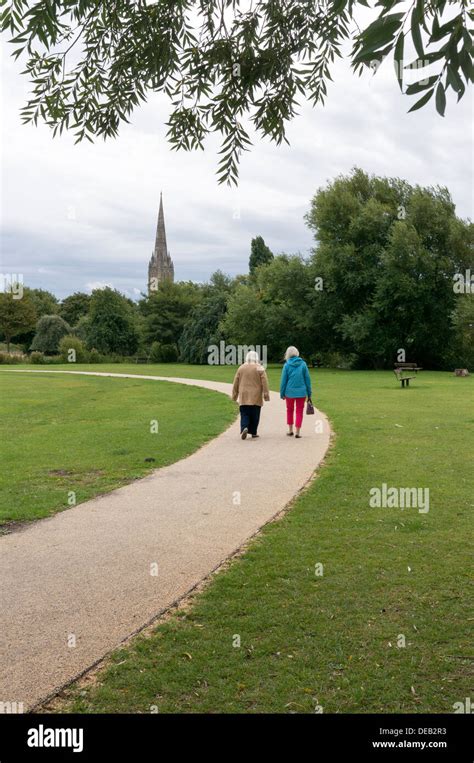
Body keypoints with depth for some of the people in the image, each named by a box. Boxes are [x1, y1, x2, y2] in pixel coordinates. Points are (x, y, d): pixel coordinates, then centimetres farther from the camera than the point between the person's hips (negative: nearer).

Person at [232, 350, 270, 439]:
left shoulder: (241, 368, 5)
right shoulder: (259, 368, -2)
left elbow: (236, 382, 7)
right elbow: (264, 382, -7)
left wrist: (234, 395, 14)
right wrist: (266, 394, -4)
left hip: (244, 397, 1)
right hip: (256, 397, -1)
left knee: (244, 414, 3)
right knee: (254, 415, 7)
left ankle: (244, 428, -21)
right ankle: (253, 433, 10)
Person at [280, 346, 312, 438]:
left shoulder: (287, 365, -6)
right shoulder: (303, 364, -3)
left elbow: (283, 381, -4)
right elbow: (307, 379, 0)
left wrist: (282, 393, 5)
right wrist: (309, 393, 7)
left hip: (290, 392, 0)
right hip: (301, 392, 0)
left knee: (289, 410, 19)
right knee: (299, 412, 8)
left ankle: (290, 430, 24)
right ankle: (298, 432, 4)